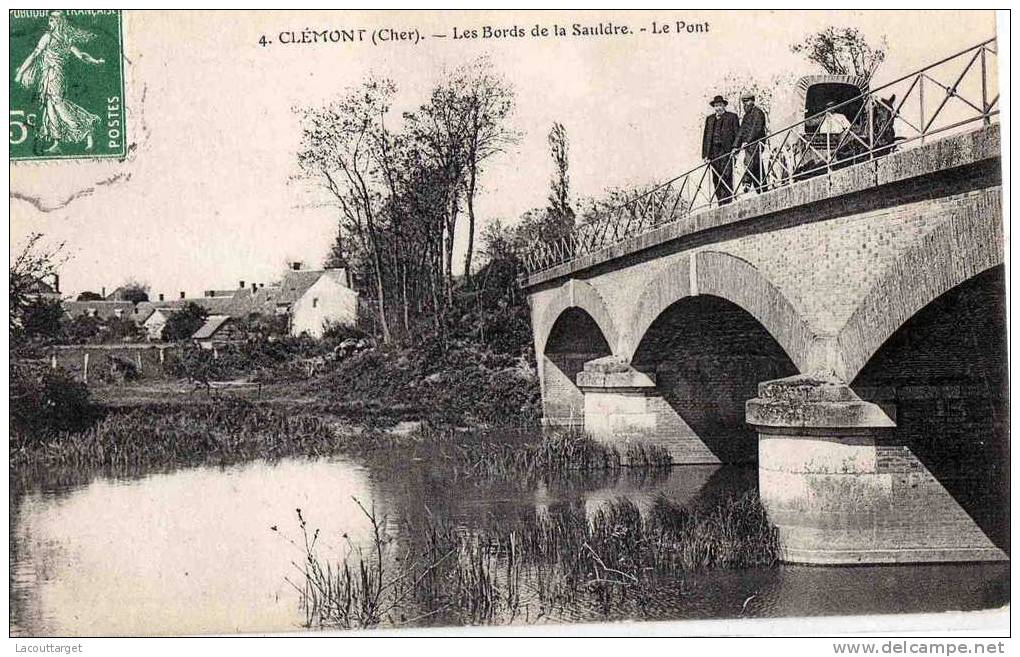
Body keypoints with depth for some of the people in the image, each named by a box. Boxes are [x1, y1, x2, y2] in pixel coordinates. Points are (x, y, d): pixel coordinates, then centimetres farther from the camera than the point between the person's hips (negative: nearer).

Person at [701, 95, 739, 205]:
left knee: (726, 176, -13)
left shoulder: (732, 117, 10)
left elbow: (737, 134, 4)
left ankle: (727, 202, -16)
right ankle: (720, 203, -1)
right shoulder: (709, 119, 21)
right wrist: (705, 154, 7)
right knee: (716, 179, -1)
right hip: (713, 152, 4)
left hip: (726, 150, -4)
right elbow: (705, 137, 17)